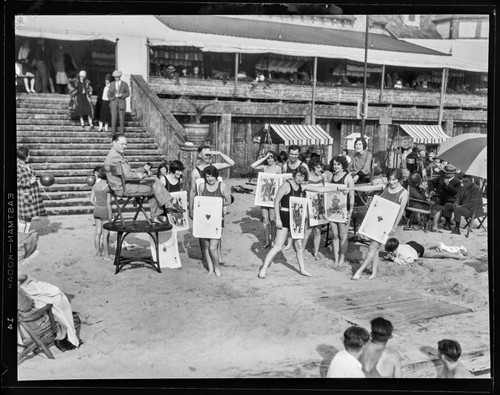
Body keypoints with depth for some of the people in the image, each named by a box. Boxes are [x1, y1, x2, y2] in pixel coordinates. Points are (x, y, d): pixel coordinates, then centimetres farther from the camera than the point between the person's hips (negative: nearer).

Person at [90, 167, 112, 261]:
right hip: (105, 210, -6)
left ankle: (97, 252, 27)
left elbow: (91, 199, 5)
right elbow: (108, 202, -17)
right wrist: (110, 214, -11)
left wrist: (97, 206, 15)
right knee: (106, 234, 2)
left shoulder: (95, 185, 2)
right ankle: (106, 255, 9)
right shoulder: (108, 186, -15)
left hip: (97, 210, 6)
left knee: (98, 232, 16)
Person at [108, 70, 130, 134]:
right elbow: (109, 93, 12)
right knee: (113, 117, -4)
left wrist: (121, 95, -17)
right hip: (113, 102, 1)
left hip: (122, 102, -1)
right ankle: (113, 131, 0)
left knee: (122, 118, 1)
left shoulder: (125, 84, 1)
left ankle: (122, 131, 10)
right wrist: (110, 99, -7)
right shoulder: (112, 84, 8)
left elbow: (128, 93, 0)